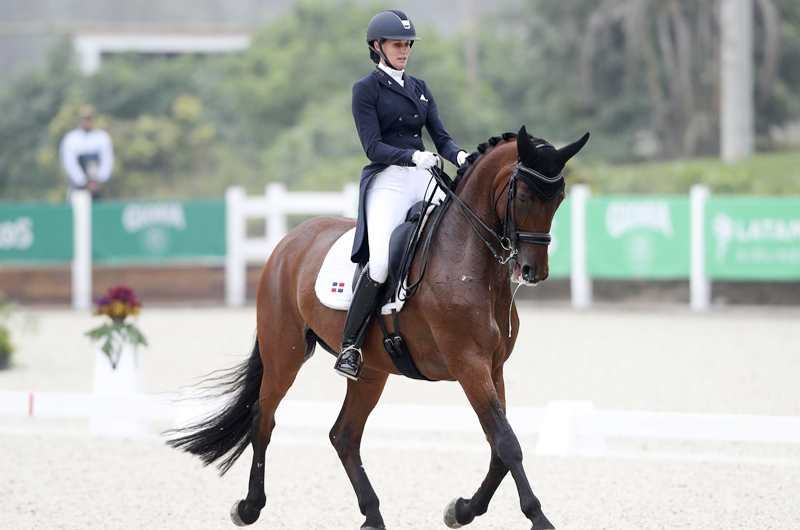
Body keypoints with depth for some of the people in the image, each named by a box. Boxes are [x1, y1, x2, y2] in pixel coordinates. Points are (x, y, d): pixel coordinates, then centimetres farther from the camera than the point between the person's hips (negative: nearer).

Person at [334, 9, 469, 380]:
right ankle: (349, 348, -17)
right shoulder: (366, 89, 2)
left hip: (424, 181, 6)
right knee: (382, 260, -26)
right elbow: (373, 147, -8)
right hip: (388, 181, -6)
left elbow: (441, 138, 13)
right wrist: (414, 156, -24)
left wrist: (459, 155, -10)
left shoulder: (419, 88, 20)